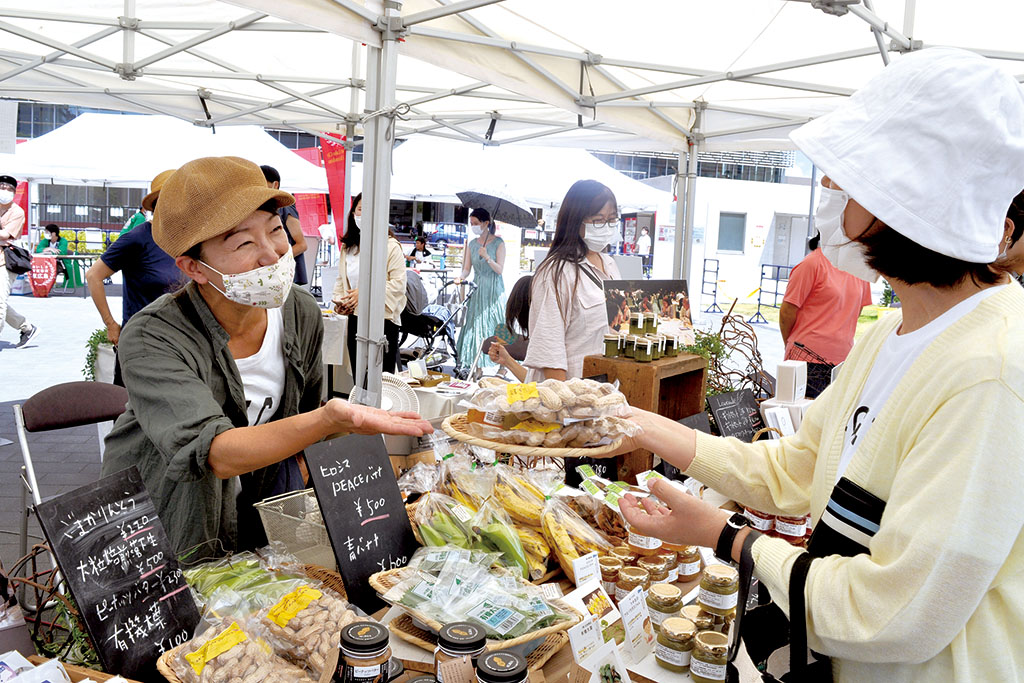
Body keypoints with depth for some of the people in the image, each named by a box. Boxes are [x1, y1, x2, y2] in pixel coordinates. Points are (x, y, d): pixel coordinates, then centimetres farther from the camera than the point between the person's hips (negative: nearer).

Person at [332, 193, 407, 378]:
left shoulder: (390, 245, -9)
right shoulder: (347, 246, 12)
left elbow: (399, 283, -14)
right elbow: (341, 279, 19)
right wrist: (339, 301, 0)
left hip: (383, 319, -6)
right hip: (355, 319, 6)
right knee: (358, 379, 12)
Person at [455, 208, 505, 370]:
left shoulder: (498, 243, -4)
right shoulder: (472, 244, 10)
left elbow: (500, 270, -10)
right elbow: (467, 269, 7)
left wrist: (487, 257, -24)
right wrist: (460, 278, -13)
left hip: (493, 291, -4)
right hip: (477, 290, 4)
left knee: (492, 326, -6)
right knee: (475, 326, 1)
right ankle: (474, 366, 5)